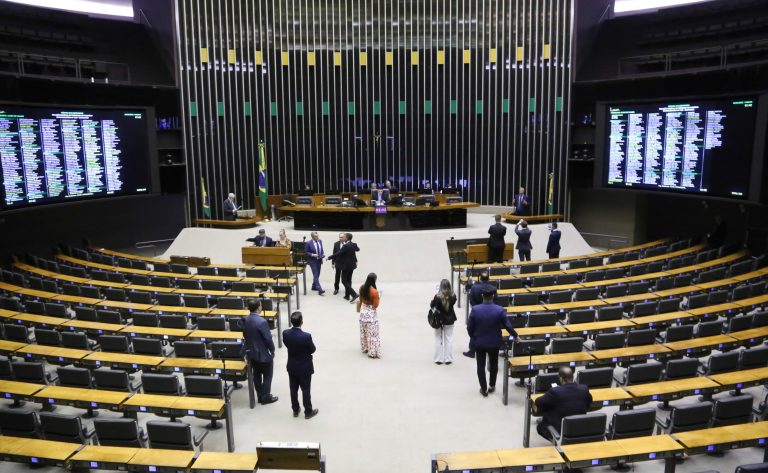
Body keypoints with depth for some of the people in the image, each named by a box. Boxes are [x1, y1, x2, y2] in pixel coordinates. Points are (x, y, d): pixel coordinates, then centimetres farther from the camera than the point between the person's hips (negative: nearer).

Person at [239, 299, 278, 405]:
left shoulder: (245, 320, -4)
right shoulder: (262, 321, -27)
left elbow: (245, 335, 8)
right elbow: (268, 338, -22)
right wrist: (272, 350, -5)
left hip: (251, 352, 7)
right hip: (263, 353, -7)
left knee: (256, 375, 18)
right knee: (267, 376, 10)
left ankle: (260, 396, 28)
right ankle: (266, 397, 18)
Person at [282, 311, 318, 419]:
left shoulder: (285, 333, -16)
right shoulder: (306, 336, -29)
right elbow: (312, 350, -13)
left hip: (292, 367, 4)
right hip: (305, 367, -4)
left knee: (293, 389, 19)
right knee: (306, 390, 11)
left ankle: (295, 410, 33)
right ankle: (308, 412, 25)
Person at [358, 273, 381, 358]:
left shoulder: (362, 287, -6)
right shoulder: (374, 291, -26)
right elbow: (376, 305, -20)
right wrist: (378, 298, -3)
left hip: (363, 311, 7)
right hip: (371, 313, -7)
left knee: (363, 331, 21)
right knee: (372, 333, 3)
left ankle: (364, 348, 36)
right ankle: (373, 352, 9)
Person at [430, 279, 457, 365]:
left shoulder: (438, 297, -22)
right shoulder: (453, 296, -13)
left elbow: (432, 305, -13)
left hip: (439, 320, -2)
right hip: (450, 320, 2)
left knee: (438, 340, 12)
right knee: (449, 339, 12)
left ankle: (439, 359, 17)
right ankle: (448, 359, 16)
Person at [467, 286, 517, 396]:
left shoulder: (475, 309, -16)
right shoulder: (500, 310, -17)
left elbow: (469, 327, -9)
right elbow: (507, 325, -8)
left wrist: (473, 338, 11)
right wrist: (515, 336, 10)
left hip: (479, 342, -1)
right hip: (494, 343, 1)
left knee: (481, 365, 13)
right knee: (493, 364, 22)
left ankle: (484, 389, 19)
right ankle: (492, 386, 34)